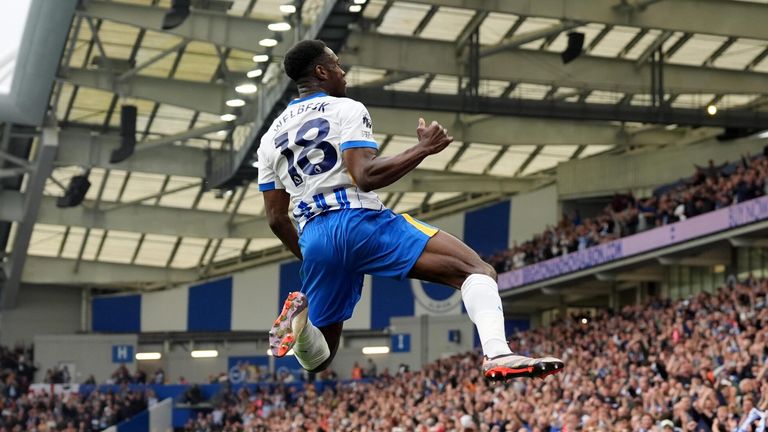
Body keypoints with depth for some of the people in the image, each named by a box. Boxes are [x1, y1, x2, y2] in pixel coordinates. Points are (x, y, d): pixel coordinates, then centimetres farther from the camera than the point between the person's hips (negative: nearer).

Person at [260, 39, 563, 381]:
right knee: (477, 270, -7)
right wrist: (423, 149, -6)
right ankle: (498, 355, -33)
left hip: (313, 240, 6)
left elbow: (276, 218, 18)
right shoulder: (346, 110, 2)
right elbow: (365, 177, -15)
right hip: (361, 221, -6)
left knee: (319, 358, 23)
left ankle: (301, 317, -11)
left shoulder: (270, 138, 20)